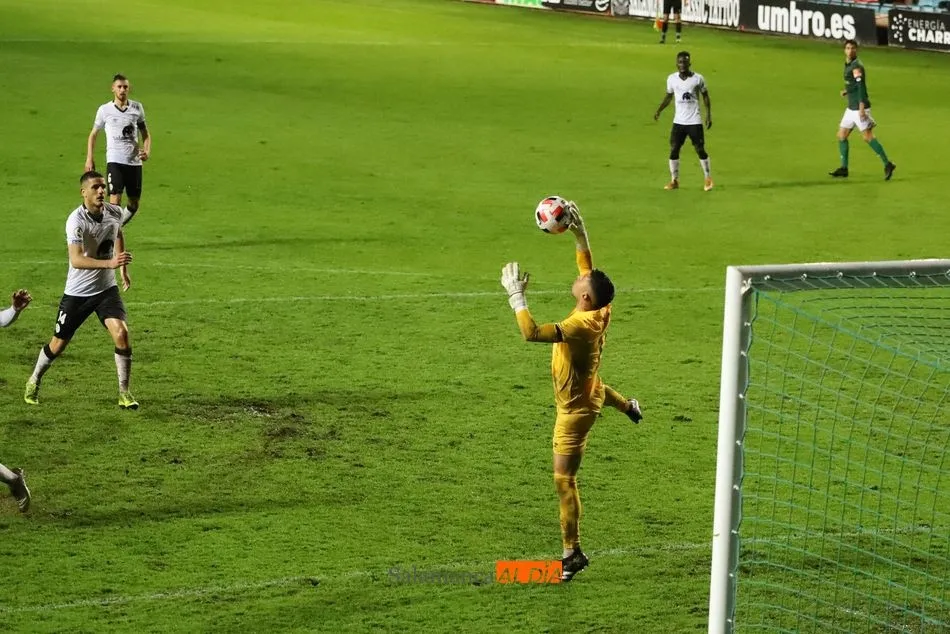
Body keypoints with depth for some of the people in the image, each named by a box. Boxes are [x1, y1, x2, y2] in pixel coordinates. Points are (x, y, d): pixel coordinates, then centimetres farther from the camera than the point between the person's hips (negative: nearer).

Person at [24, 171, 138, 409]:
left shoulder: (115, 213, -6)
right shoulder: (76, 221, -24)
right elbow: (76, 260, -37)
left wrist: (122, 266, 23)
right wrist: (109, 263, -48)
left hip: (106, 289, 4)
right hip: (77, 292, -4)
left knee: (121, 333, -17)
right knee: (58, 344, 8)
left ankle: (124, 393, -4)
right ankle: (34, 382, 36)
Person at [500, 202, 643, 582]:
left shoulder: (581, 325, -41)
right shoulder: (599, 310, -17)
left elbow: (532, 333, -50)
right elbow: (588, 270, 3)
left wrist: (516, 295, -42)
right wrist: (580, 235, -4)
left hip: (576, 408, -9)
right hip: (588, 389, 9)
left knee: (563, 479, -6)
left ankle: (572, 554, -2)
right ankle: (628, 407, 79)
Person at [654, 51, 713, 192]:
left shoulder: (698, 79, -6)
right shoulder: (672, 79, 1)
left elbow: (705, 96, 4)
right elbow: (669, 96, 13)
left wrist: (709, 115, -2)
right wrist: (659, 110, 1)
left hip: (695, 122, -3)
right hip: (678, 121, 3)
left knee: (700, 150, -1)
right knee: (673, 149, -3)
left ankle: (708, 179, 15)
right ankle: (674, 181, 6)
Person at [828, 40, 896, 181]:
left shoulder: (856, 66, -15)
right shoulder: (848, 65, 14)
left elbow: (861, 86, -23)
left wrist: (862, 107, -30)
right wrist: (846, 92, 8)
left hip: (859, 108, -10)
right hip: (851, 108, 10)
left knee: (868, 137, -10)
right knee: (841, 136, 11)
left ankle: (887, 165, -7)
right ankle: (843, 169, 17)